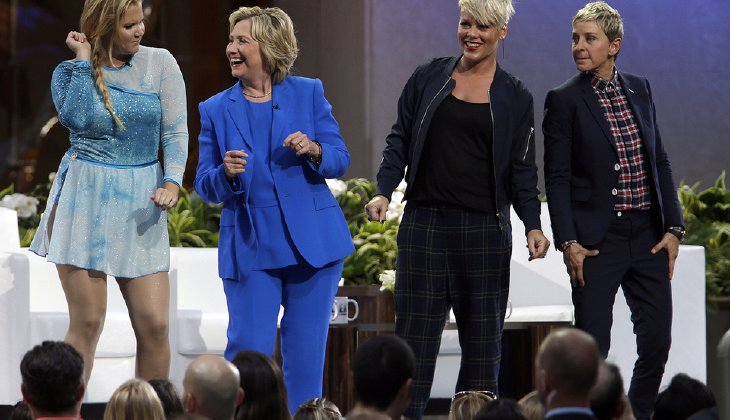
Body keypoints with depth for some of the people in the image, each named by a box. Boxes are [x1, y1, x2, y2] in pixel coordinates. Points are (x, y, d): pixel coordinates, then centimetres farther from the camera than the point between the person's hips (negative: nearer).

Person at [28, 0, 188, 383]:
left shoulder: (159, 64, 3)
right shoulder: (70, 72, 2)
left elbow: (175, 131, -1)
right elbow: (76, 119, -17)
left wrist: (172, 181, -16)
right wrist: (84, 61, -11)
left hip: (140, 205, 1)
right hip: (85, 199, -1)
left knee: (154, 323, -5)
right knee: (86, 323, -4)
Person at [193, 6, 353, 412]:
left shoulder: (309, 93, 3)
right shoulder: (216, 110, 5)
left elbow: (340, 160, 5)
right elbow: (205, 187, 3)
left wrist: (313, 150, -17)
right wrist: (226, 174, -19)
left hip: (313, 242, 0)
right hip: (250, 248, 0)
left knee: (306, 351, 4)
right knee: (248, 349, -5)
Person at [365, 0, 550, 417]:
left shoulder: (515, 97, 6)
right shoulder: (428, 79, 8)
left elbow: (522, 169, 5)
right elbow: (400, 142, 10)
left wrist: (533, 225, -7)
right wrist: (384, 192, -5)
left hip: (484, 230, 0)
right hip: (425, 223, 0)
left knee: (483, 335, 3)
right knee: (415, 333, -2)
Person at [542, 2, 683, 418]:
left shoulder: (640, 89, 9)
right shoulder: (564, 99, -4)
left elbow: (660, 162, 13)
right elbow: (557, 177, -5)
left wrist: (673, 227, 5)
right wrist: (568, 242, -13)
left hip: (649, 236, 4)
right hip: (598, 239, -4)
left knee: (657, 338, 4)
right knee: (593, 344, -4)